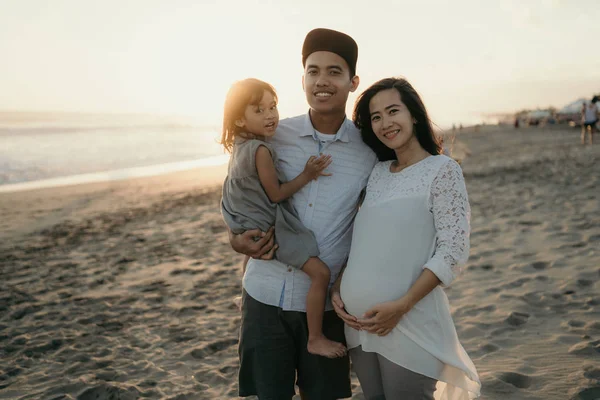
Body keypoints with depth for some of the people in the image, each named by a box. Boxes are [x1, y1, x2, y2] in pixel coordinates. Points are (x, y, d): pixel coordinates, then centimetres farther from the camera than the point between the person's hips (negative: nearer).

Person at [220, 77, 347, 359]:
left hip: (252, 226, 11)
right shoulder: (261, 150, -23)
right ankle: (316, 339, -7)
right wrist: (307, 175, -18)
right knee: (320, 272, -15)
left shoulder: (240, 146, 6)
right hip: (270, 227, -11)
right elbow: (276, 194, -19)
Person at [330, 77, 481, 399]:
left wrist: (401, 306, -18)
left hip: (410, 323, -5)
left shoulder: (442, 170, -6)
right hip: (360, 322, 5)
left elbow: (452, 252, -13)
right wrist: (337, 289, 1)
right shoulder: (375, 173, 10)